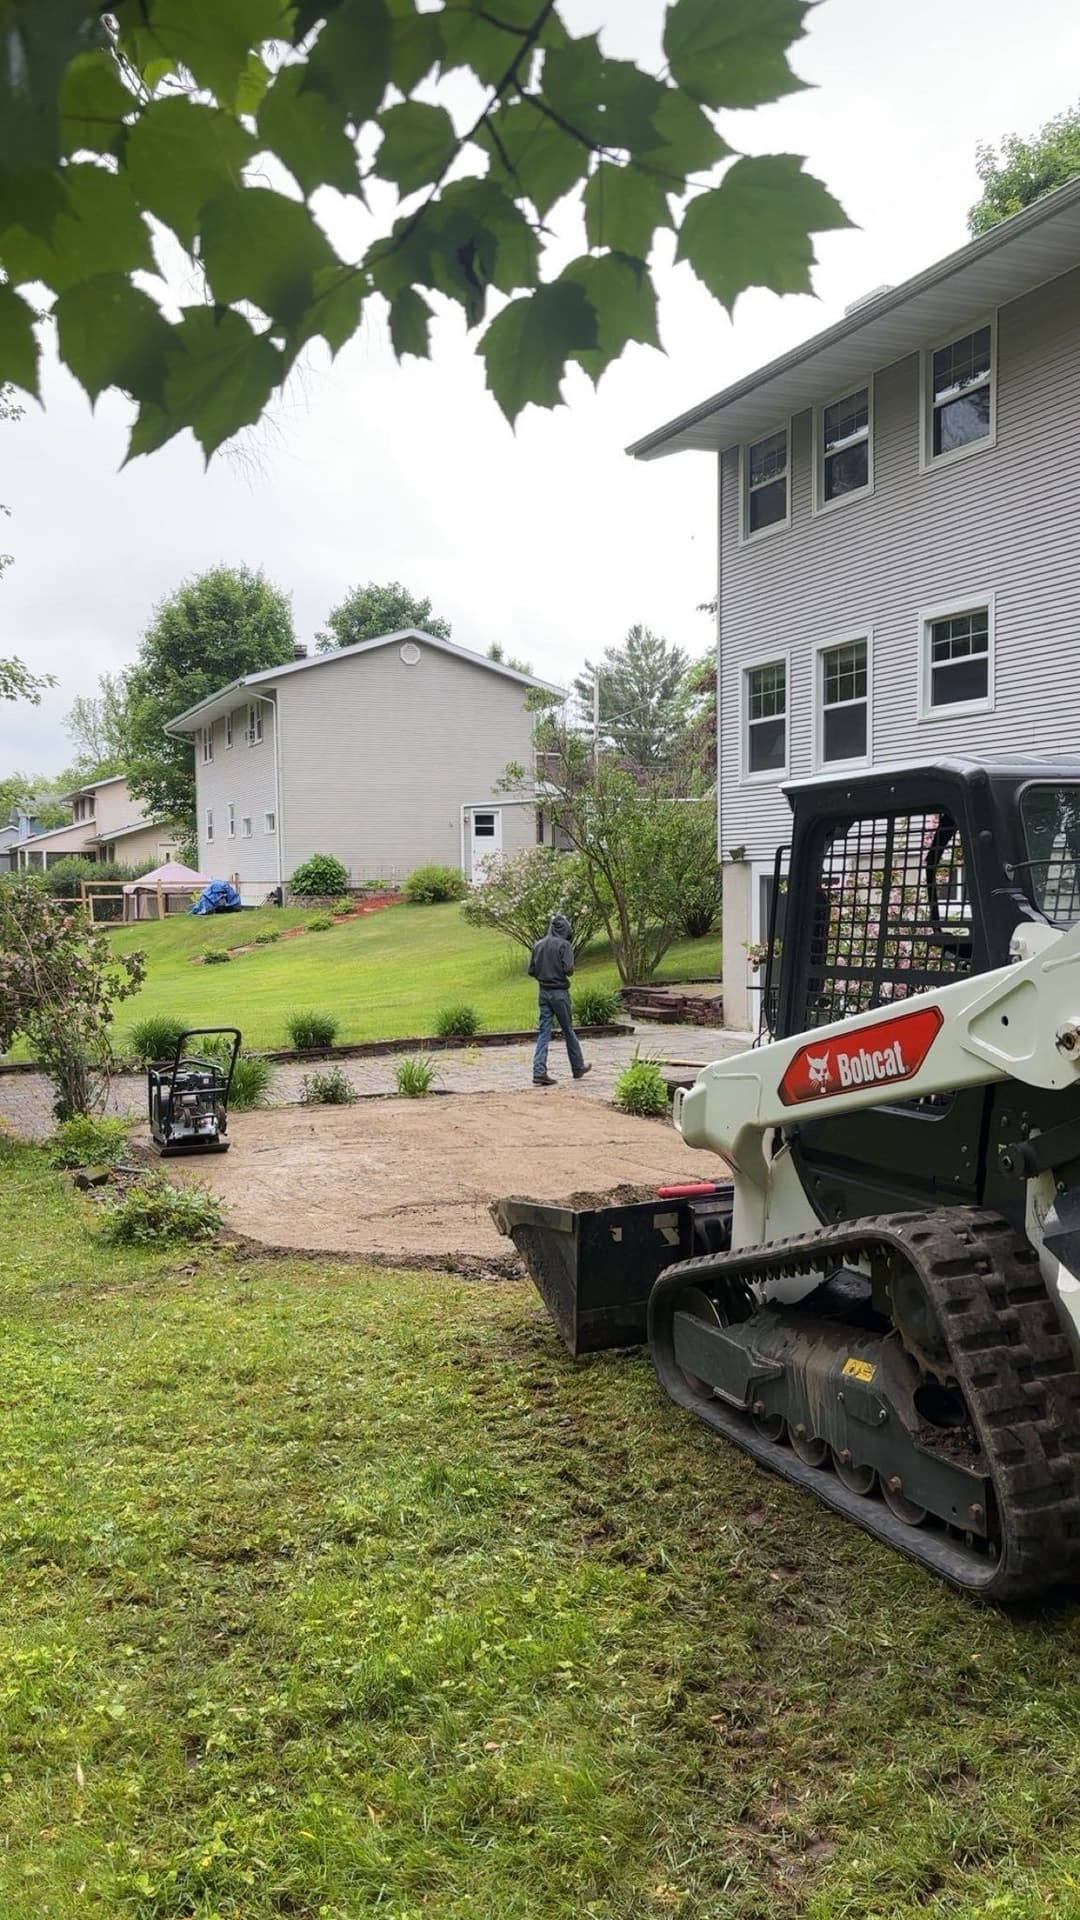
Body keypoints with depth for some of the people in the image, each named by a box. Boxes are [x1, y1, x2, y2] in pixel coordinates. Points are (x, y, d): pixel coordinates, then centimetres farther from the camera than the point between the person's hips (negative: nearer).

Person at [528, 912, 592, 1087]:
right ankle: (578, 1068, 23)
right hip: (559, 992, -4)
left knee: (544, 1032, 4)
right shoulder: (564, 945, -11)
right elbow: (568, 968, -19)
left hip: (544, 992, 4)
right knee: (568, 1030, 9)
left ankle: (539, 1071, -6)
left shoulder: (538, 945, 5)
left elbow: (531, 970, 4)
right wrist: (569, 971, 2)